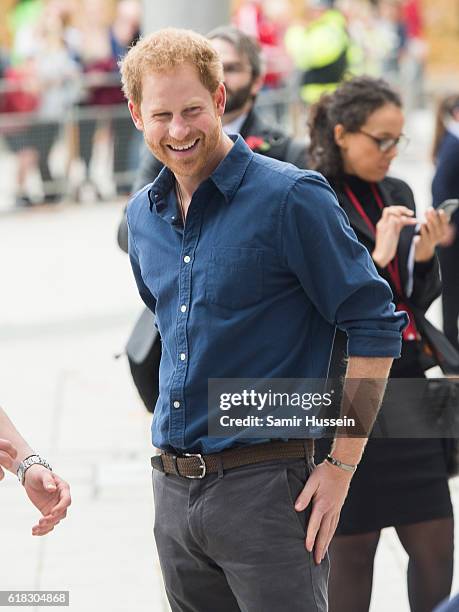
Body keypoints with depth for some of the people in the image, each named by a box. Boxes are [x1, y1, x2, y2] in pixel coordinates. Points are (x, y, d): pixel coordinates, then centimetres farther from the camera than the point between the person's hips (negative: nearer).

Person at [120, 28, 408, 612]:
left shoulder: (292, 198, -11)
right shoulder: (142, 216, 10)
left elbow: (375, 328, -10)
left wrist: (340, 467, -12)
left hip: (265, 482, -6)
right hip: (173, 491, 7)